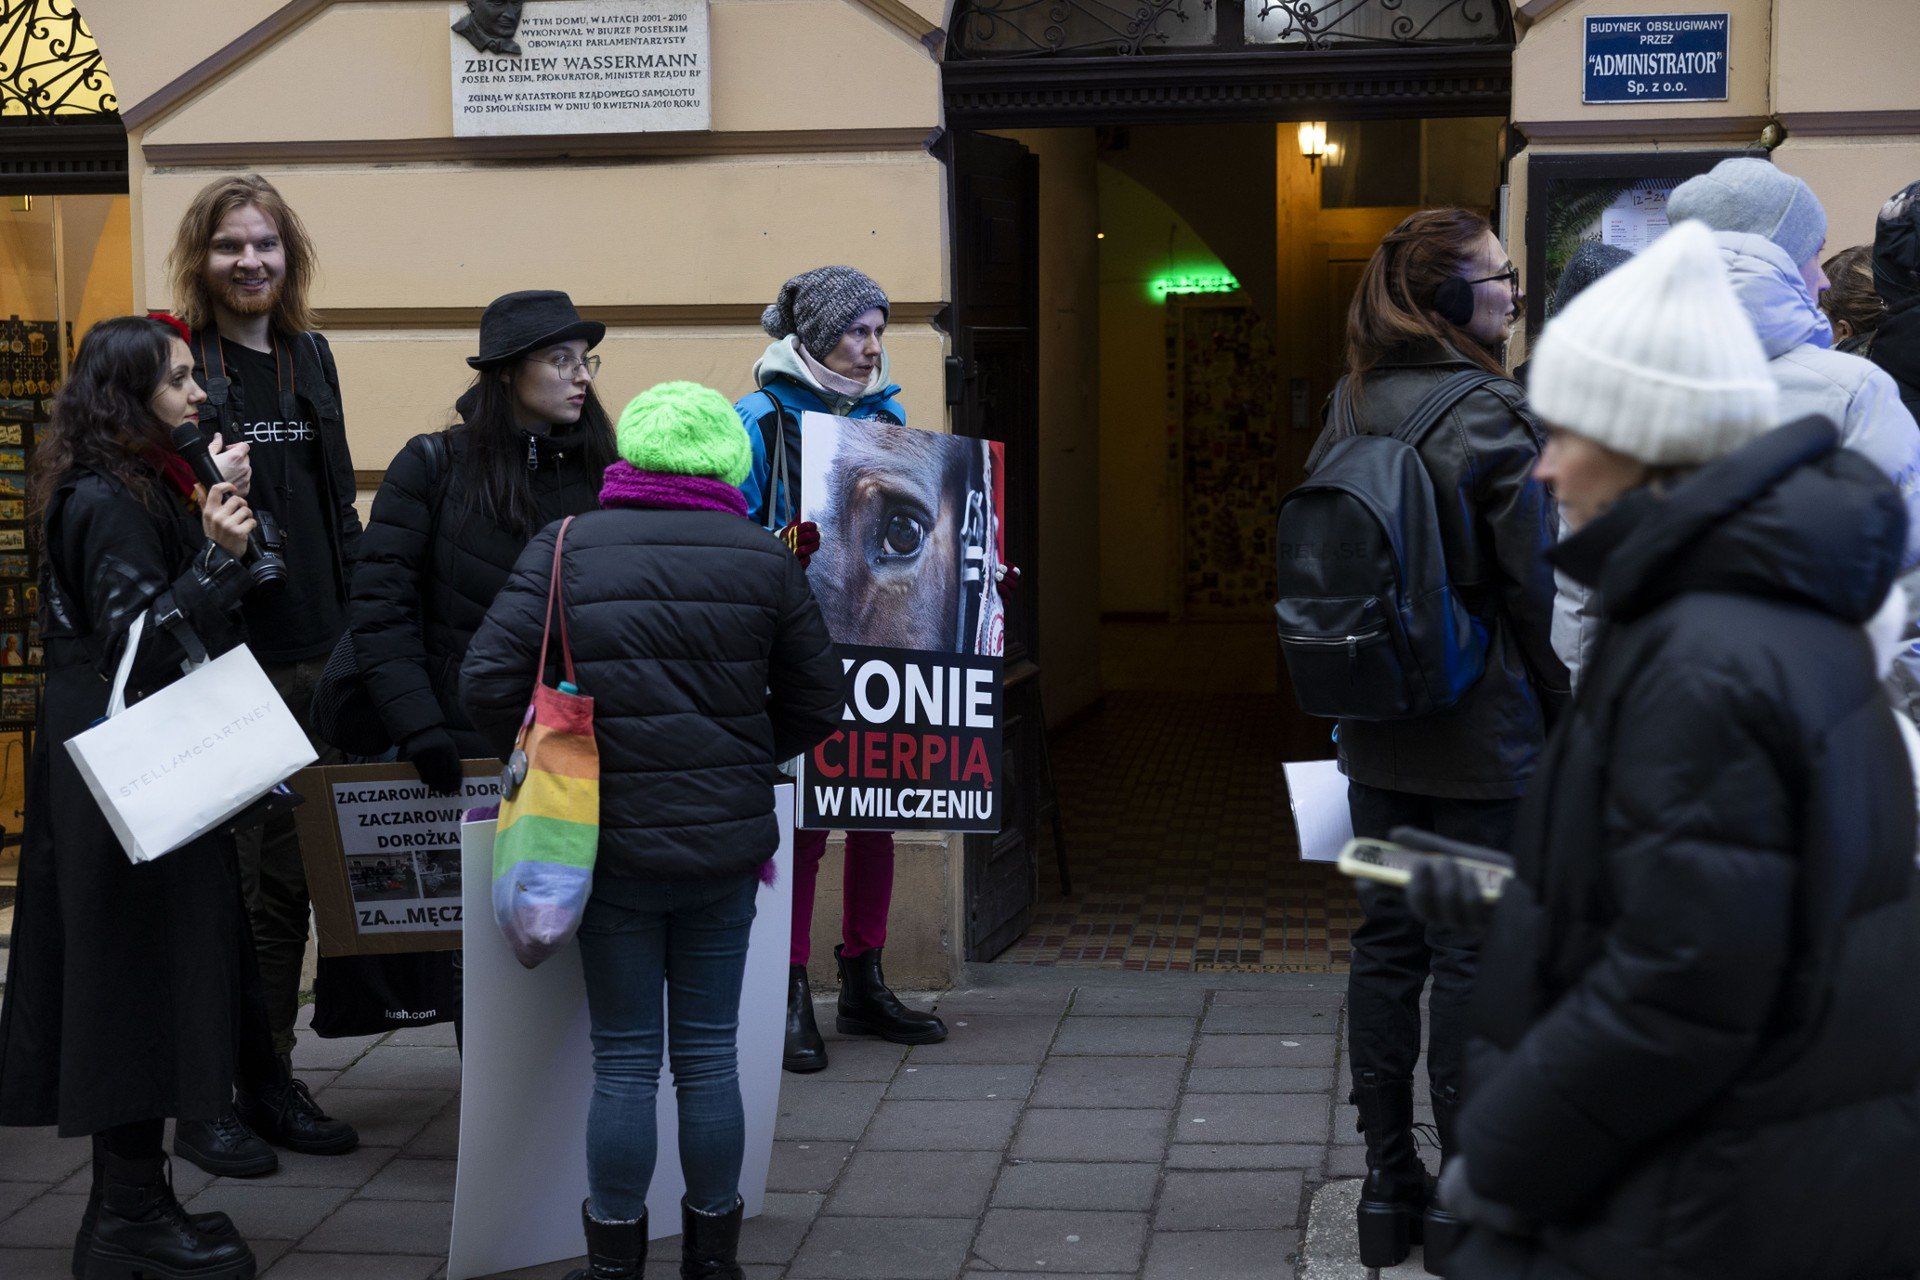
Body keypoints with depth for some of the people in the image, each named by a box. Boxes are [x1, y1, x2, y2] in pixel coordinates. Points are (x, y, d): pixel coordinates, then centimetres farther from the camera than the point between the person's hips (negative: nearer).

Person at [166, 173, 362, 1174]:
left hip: (314, 657, 6)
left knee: (291, 876, 12)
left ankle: (271, 1075, 23)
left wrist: (356, 625, 13)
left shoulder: (309, 358, 13)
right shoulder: (176, 366, -6)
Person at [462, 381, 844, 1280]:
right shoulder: (764, 560, 0)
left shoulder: (566, 548, -4)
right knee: (709, 1055, 12)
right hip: (728, 843, 1)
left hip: (613, 843, -1)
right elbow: (814, 705, 5)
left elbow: (489, 682, -9)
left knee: (624, 1063, 8)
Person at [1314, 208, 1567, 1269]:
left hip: (1377, 737, 6)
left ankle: (1386, 1182, 20)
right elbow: (1539, 584, -14)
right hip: (1484, 739, -6)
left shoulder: (1351, 416, 6)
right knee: (1473, 954, 2)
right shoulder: (1492, 416, -14)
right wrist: (1569, 717, -2)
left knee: (1387, 940, 12)